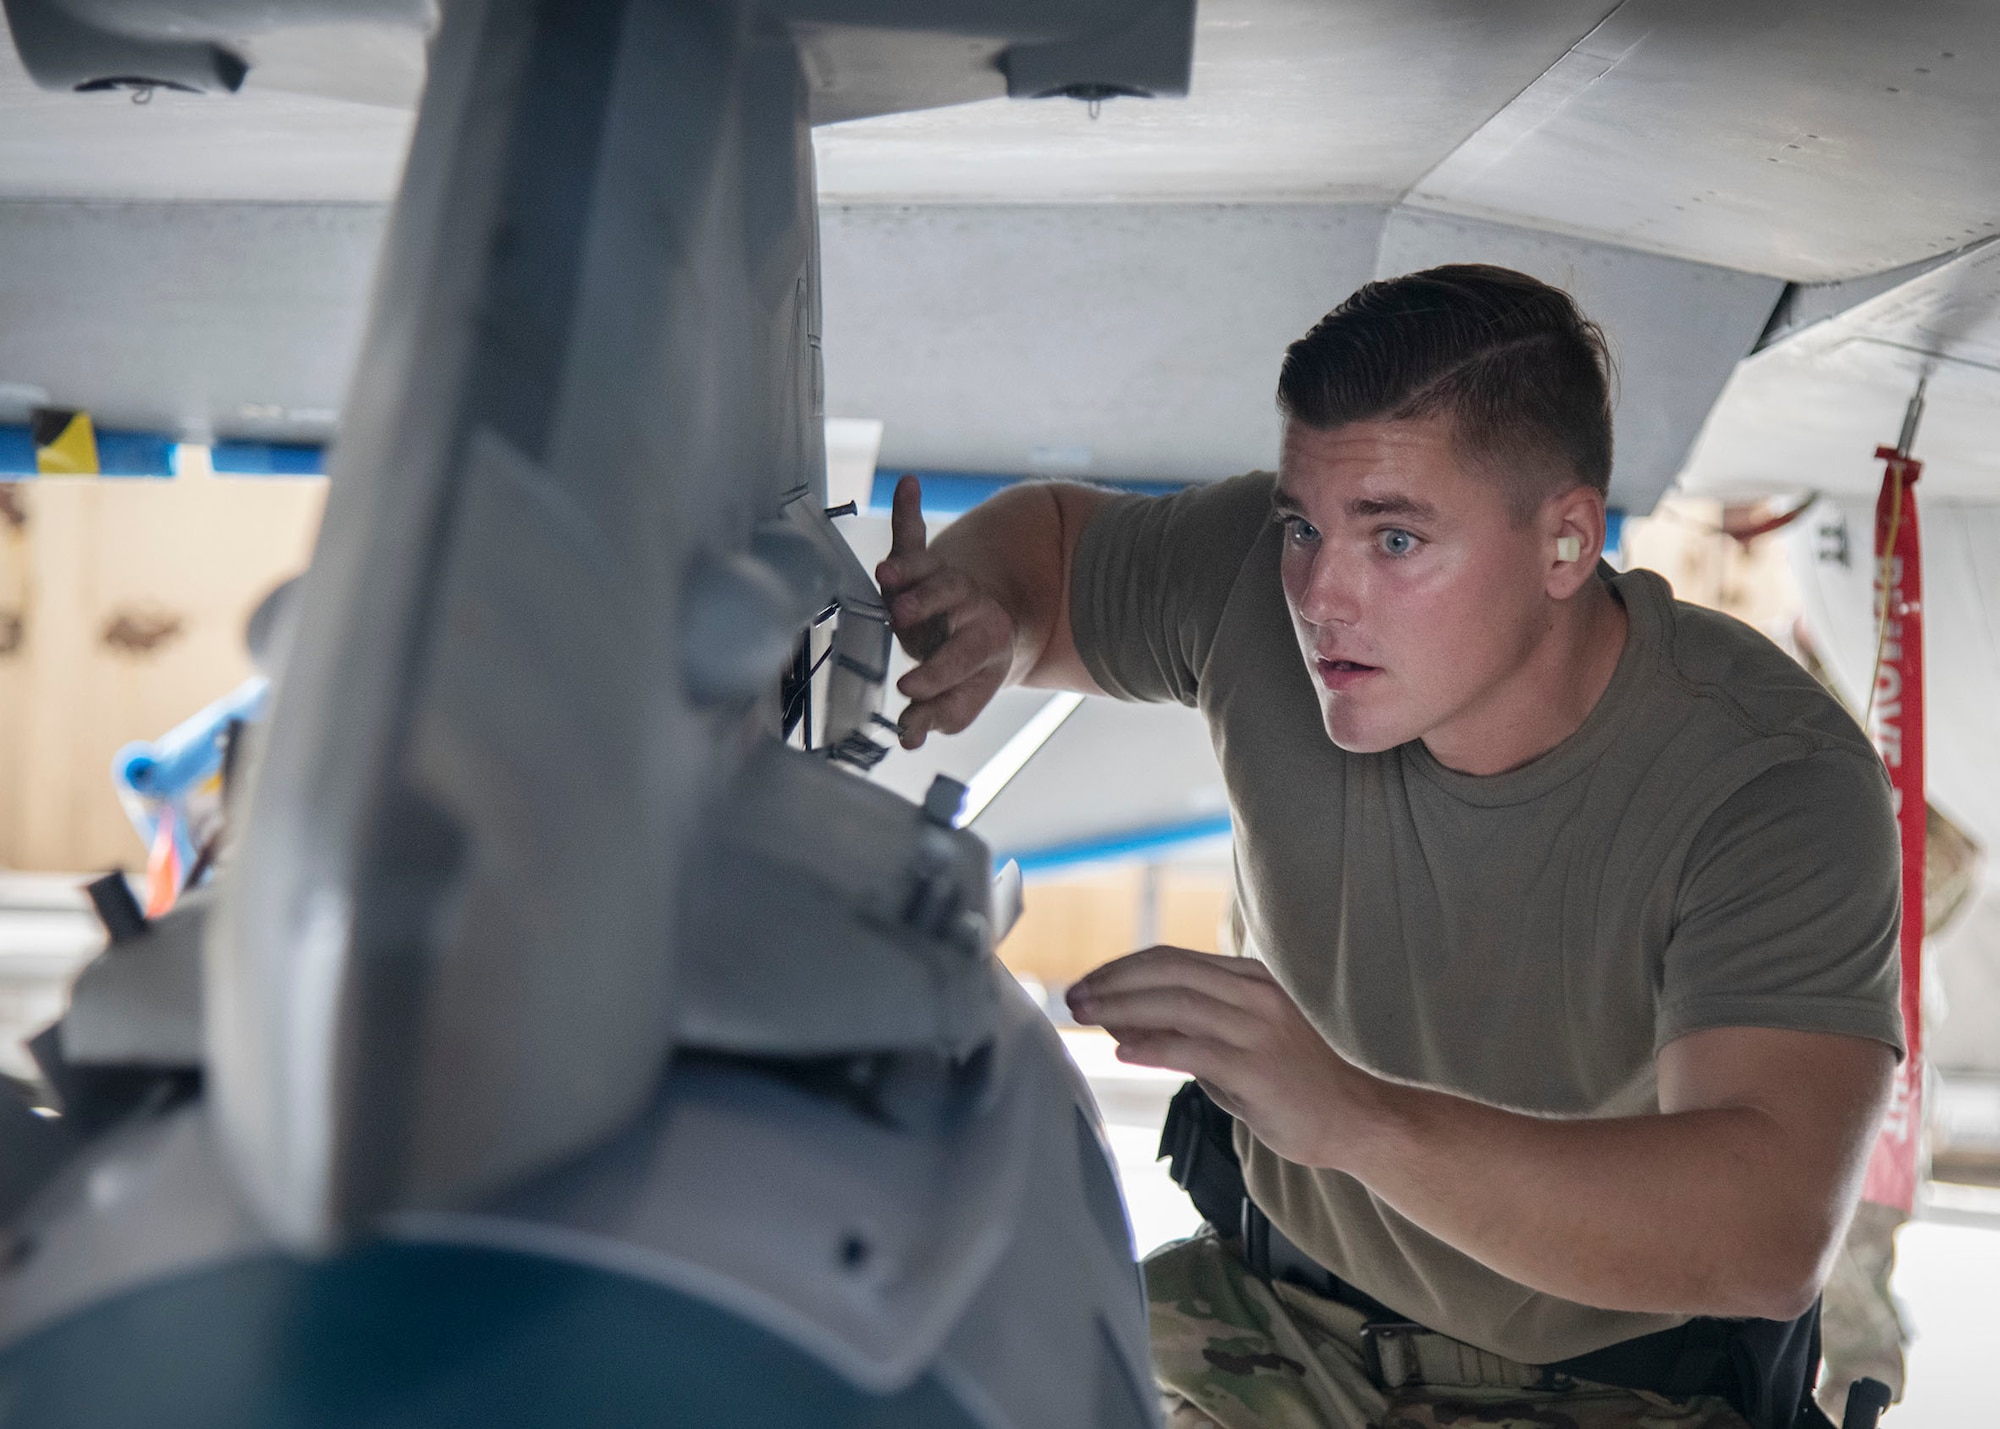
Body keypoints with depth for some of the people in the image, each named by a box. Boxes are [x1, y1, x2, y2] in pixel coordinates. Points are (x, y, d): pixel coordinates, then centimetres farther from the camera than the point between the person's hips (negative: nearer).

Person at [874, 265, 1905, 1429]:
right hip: (1285, 1300, 3)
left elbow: (1773, 1224, -39)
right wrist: (984, 624, -19)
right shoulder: (1259, 582, -15)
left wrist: (1357, 1117, -51)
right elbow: (1045, 538, 7)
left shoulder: (1777, 783, -28)